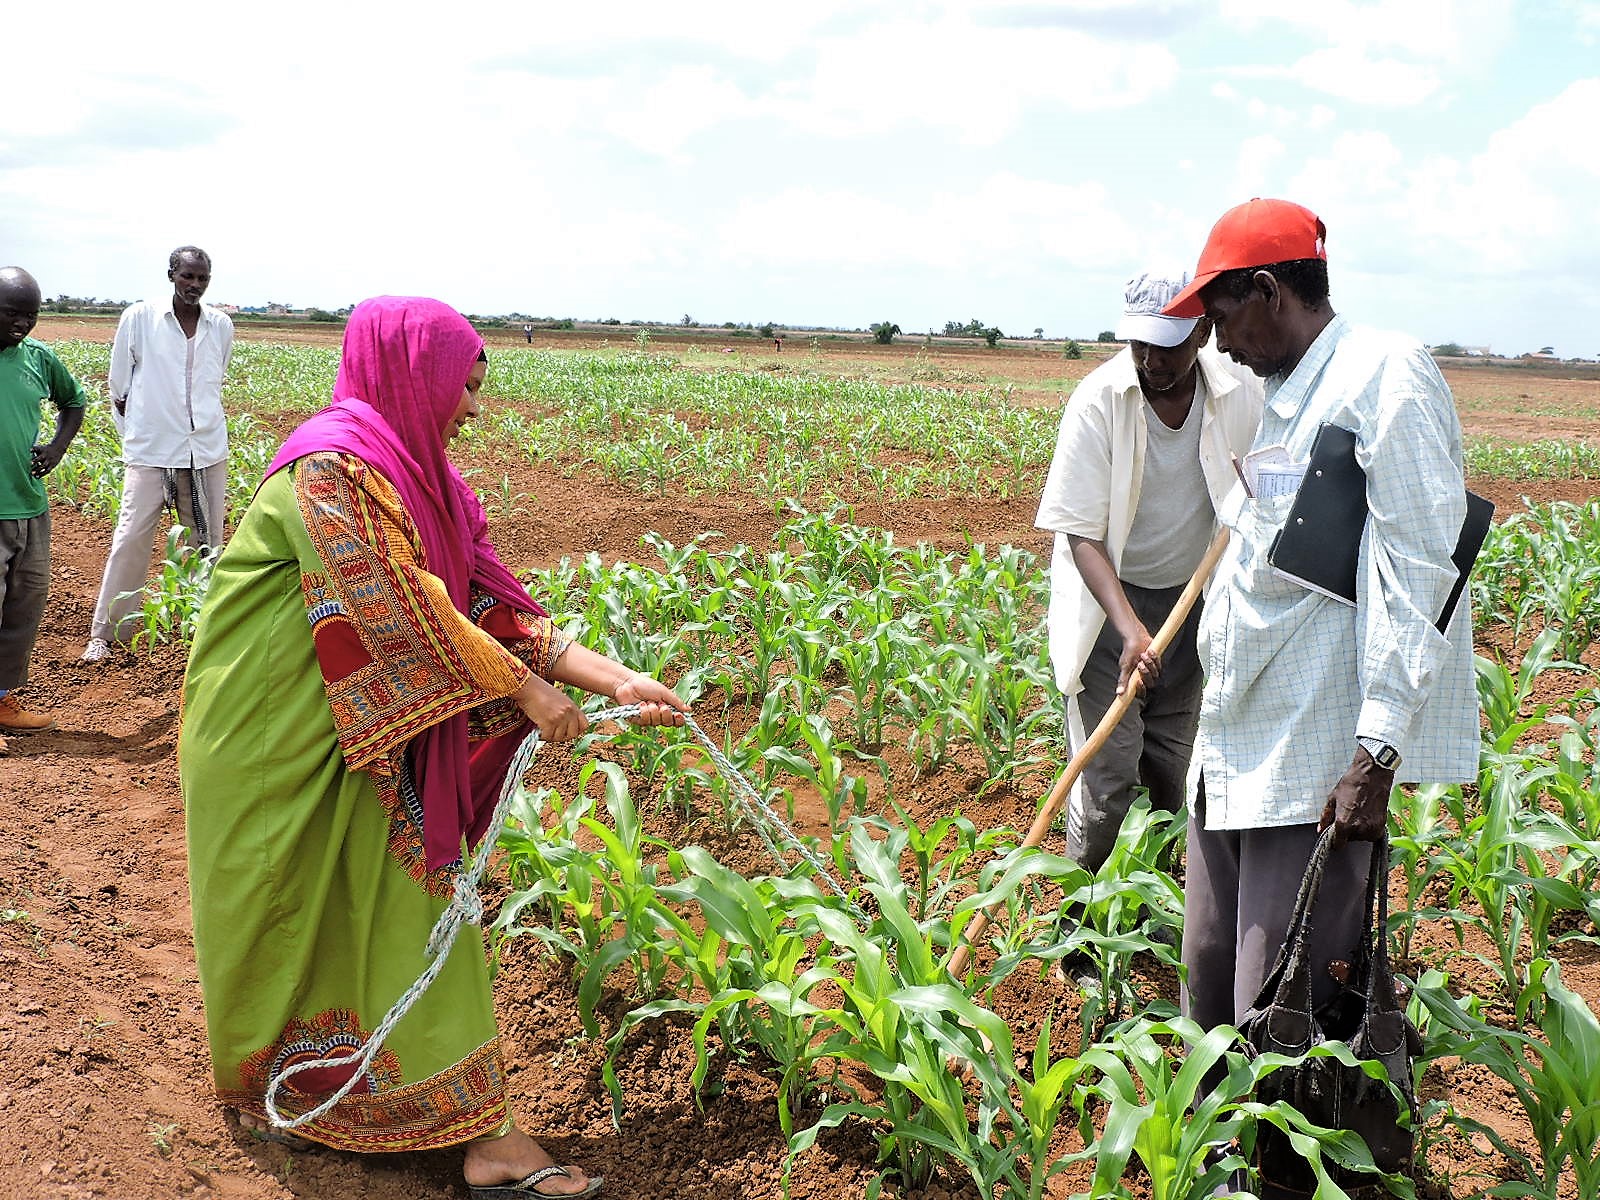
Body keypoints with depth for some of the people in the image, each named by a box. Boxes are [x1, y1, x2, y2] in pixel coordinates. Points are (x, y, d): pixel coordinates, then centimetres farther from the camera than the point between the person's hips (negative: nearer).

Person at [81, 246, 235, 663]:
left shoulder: (222, 326, 3)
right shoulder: (138, 318, -4)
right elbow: (118, 386, 4)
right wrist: (132, 436, 6)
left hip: (207, 451, 3)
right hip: (151, 451, -3)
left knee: (207, 539, 9)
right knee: (131, 538, -3)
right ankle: (104, 633, 6)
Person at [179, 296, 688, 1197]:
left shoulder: (418, 481, 9)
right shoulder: (331, 468, -20)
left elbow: (488, 599, 4)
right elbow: (401, 613, -25)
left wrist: (615, 679, -4)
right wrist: (528, 691, -19)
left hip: (367, 746, 9)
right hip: (278, 744, -9)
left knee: (417, 908, 8)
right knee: (294, 919, 4)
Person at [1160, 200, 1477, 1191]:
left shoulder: (1386, 378, -13)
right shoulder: (1282, 396, 16)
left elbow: (1420, 576, -18)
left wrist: (1376, 755, -22)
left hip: (1319, 763, -9)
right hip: (1236, 745, 9)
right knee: (1211, 978, 17)